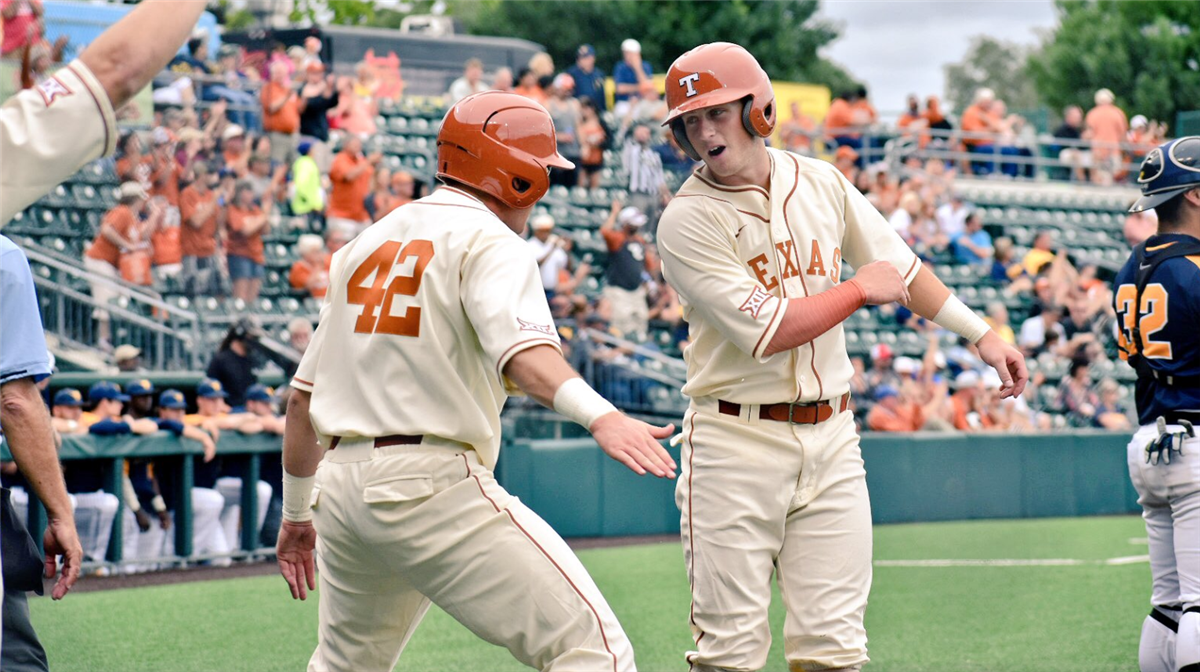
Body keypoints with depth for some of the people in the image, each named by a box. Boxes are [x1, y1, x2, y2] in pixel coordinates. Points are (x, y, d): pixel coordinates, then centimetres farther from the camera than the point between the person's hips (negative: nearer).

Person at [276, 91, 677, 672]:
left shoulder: (367, 243, 20)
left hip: (340, 484, 8)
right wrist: (600, 416, -40)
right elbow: (519, 349, -25)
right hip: (431, 486, -8)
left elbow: (303, 396, 22)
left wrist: (297, 512, 31)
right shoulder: (489, 241, -3)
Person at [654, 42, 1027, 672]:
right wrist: (860, 290, -6)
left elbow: (897, 264, 19)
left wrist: (980, 334, 19)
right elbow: (765, 330, -19)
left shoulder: (820, 183, 6)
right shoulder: (689, 220, -12)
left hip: (830, 434, 4)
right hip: (736, 441, -4)